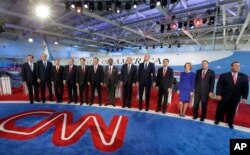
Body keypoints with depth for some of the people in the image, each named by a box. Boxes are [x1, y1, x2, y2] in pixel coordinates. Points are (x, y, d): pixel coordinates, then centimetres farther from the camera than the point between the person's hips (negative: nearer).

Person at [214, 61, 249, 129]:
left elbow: (246, 88, 5)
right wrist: (218, 95, -13)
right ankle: (217, 120, 27)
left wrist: (244, 97, -2)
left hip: (235, 98, 3)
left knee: (232, 110, 13)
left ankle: (230, 122, 30)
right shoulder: (224, 75, -4)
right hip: (224, 96, -2)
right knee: (221, 109, 9)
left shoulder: (244, 77, 5)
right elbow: (219, 86, -6)